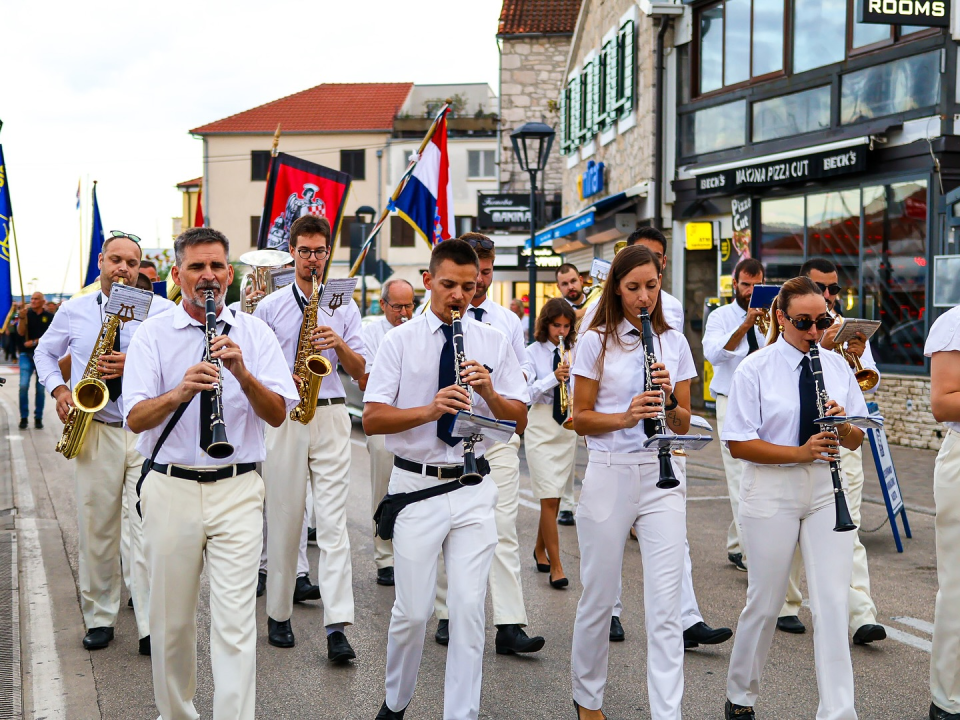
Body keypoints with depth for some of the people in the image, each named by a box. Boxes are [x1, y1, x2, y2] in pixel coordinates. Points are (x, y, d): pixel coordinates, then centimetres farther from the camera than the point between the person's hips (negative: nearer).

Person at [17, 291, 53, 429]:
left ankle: (38, 418, 13)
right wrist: (22, 317, -25)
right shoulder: (26, 314, 2)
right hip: (26, 355, 0)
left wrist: (34, 342, -13)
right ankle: (24, 417, -3)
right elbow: (21, 332, -10)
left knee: (41, 388, 4)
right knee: (24, 385, -12)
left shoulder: (49, 317, 3)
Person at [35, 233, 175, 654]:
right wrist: (57, 388, 5)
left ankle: (152, 627, -2)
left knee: (148, 529, -7)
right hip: (95, 433, 2)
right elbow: (45, 353, 23)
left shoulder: (162, 311, 2)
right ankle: (99, 618, 21)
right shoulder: (73, 311, 11)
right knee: (95, 529, 7)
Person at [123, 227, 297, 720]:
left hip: (237, 490, 0)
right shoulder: (152, 334, 3)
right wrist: (181, 391, -27)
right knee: (171, 620, 11)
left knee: (236, 623, -6)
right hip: (170, 490, 1)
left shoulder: (255, 333, 5)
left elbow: (277, 414, -3)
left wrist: (242, 373, -20)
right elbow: (136, 418, -8)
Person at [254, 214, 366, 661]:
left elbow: (361, 373, 7)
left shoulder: (345, 308, 10)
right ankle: (279, 615, 19)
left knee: (333, 522, -7)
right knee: (284, 520, 5)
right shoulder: (269, 307, 8)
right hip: (285, 418, 0)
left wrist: (340, 343, -11)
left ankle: (337, 627, -10)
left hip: (331, 416, 0)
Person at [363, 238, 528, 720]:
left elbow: (519, 420, 5)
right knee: (412, 611, 3)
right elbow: (372, 419, -6)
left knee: (469, 608, -1)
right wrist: (428, 410, -21)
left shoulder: (494, 343, 8)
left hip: (473, 489, 2)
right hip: (416, 486, -1)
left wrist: (490, 394, -14)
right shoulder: (400, 341, 2)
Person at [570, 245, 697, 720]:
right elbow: (580, 418, -1)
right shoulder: (595, 342, 0)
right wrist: (625, 417, -18)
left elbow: (683, 425, 8)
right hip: (608, 475, -2)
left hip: (662, 476, 2)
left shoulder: (675, 343, 8)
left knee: (665, 605, -4)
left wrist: (669, 398, -12)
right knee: (599, 598, 10)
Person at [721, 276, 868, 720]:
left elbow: (856, 441, 9)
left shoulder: (836, 366, 6)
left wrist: (842, 423, -14)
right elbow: (739, 445, -11)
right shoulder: (755, 369, -6)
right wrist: (801, 453, -22)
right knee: (765, 602, 7)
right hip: (772, 493, -3)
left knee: (833, 603, -2)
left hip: (826, 490, 3)